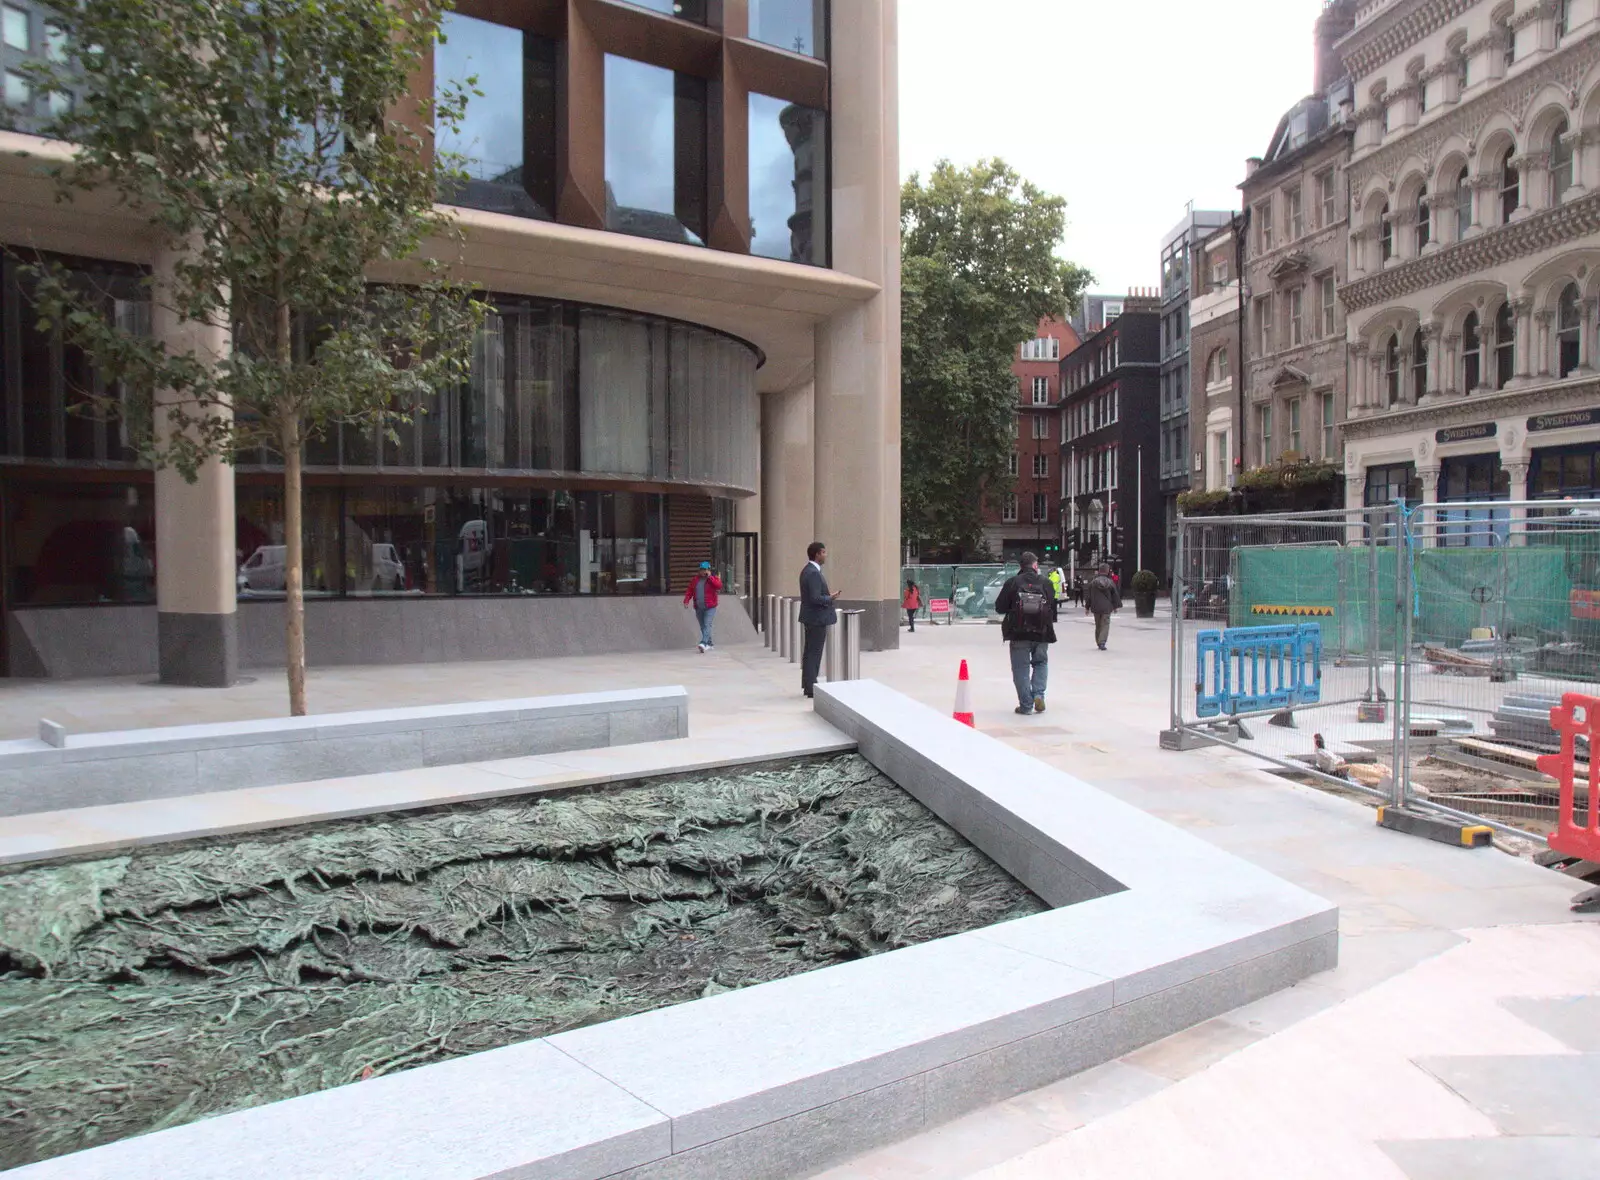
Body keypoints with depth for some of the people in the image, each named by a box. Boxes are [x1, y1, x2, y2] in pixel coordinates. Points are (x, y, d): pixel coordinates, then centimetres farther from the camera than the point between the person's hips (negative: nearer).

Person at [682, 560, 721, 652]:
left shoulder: (713, 578, 1)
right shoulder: (695, 579, 11)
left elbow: (719, 585, -19)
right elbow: (689, 591, 10)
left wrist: (710, 577, -16)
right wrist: (686, 600, -5)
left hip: (710, 608, -5)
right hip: (698, 608, 5)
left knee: (707, 625, -18)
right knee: (703, 627, 10)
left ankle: (703, 643, -29)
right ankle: (709, 644, 23)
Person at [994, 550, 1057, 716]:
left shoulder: (1012, 583, -6)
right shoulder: (1046, 583, -1)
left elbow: (1000, 607, -3)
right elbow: (1053, 608, 2)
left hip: (1019, 633, -2)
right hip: (1042, 633, 2)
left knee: (1021, 668, 7)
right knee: (1041, 662, 22)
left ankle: (1026, 705, 6)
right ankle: (1038, 694, 4)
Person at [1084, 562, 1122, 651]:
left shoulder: (1093, 581, -4)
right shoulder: (1110, 582, -4)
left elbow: (1088, 595, 1)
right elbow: (1115, 595, 4)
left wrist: (1087, 607, 10)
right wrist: (1117, 606, 16)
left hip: (1095, 607, 1)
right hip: (1107, 608, -1)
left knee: (1098, 625, 14)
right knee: (1105, 625, 1)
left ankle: (1098, 643, 19)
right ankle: (1102, 642, -16)